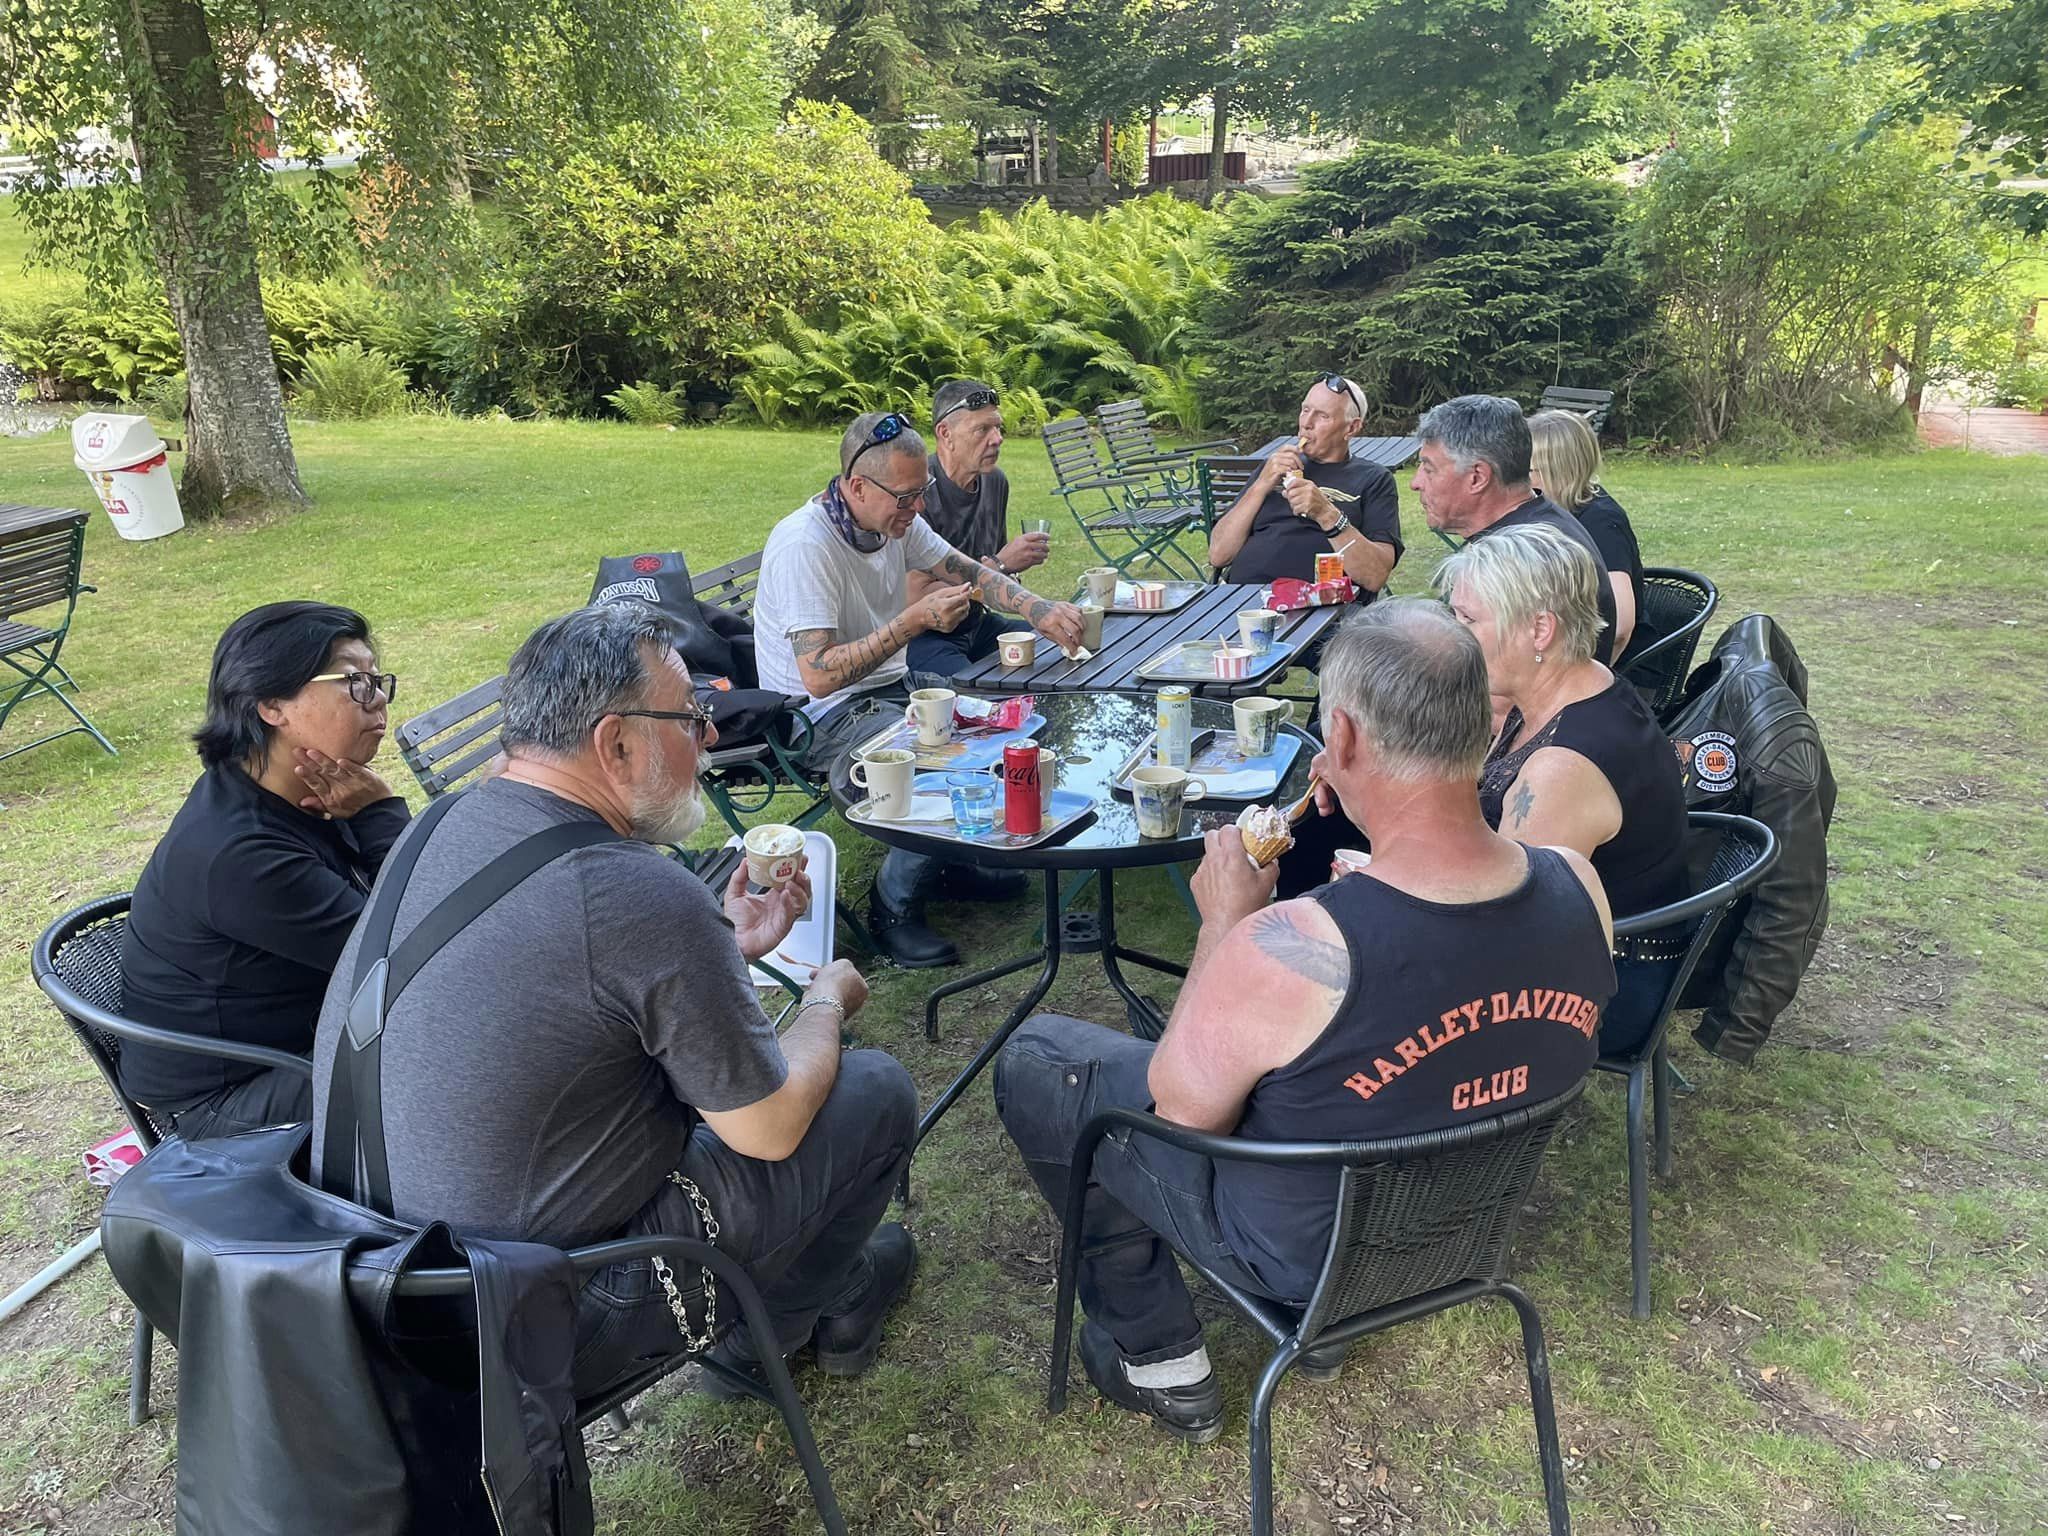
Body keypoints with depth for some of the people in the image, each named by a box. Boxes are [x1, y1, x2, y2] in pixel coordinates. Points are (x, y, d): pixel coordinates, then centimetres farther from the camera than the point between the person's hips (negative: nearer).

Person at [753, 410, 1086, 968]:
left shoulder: (895, 518, -1)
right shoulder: (804, 545, -26)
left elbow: (968, 572, 8)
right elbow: (818, 676, -31)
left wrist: (1039, 610, -10)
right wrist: (914, 620, -34)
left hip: (891, 685, 9)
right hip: (826, 717, -9)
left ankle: (957, 859, 20)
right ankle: (895, 905, -7)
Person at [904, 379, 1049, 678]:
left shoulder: (996, 481, 7)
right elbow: (917, 599, -23)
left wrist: (1018, 562, -1)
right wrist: (999, 564, -21)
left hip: (977, 624, 8)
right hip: (922, 638, -8)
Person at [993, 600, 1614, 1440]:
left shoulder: (1285, 952, -38)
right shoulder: (1577, 887, -20)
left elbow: (1181, 1111, -18)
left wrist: (1224, 923, -13)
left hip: (1294, 1238, -6)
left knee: (1032, 1059, 9)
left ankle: (1158, 1357, 21)